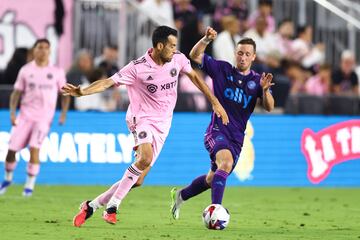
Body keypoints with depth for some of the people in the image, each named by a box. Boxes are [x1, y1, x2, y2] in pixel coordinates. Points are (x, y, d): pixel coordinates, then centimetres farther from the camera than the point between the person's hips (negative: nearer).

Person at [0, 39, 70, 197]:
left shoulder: (57, 72, 3)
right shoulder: (25, 70, 5)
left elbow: (65, 94, 11)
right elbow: (16, 93, 7)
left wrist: (63, 114, 0)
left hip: (44, 117, -2)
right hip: (25, 115, 2)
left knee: (34, 148, -19)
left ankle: (30, 185, -6)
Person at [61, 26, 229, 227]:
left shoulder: (178, 59, -2)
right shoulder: (138, 68, -16)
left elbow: (194, 77, 15)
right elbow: (108, 83, -17)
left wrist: (215, 103, 16)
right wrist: (82, 92, -32)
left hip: (162, 123, 5)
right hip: (142, 118, -5)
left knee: (137, 180, -1)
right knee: (145, 158, -34)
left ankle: (92, 206, 12)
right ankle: (112, 207, -24)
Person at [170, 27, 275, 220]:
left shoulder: (256, 81, 2)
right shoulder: (222, 70, 0)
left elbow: (269, 107, -10)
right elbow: (195, 56, -2)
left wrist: (265, 90, -30)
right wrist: (206, 39, -19)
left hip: (237, 137, 4)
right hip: (217, 130, -4)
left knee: (212, 179, 16)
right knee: (226, 162, -33)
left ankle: (180, 195, 41)